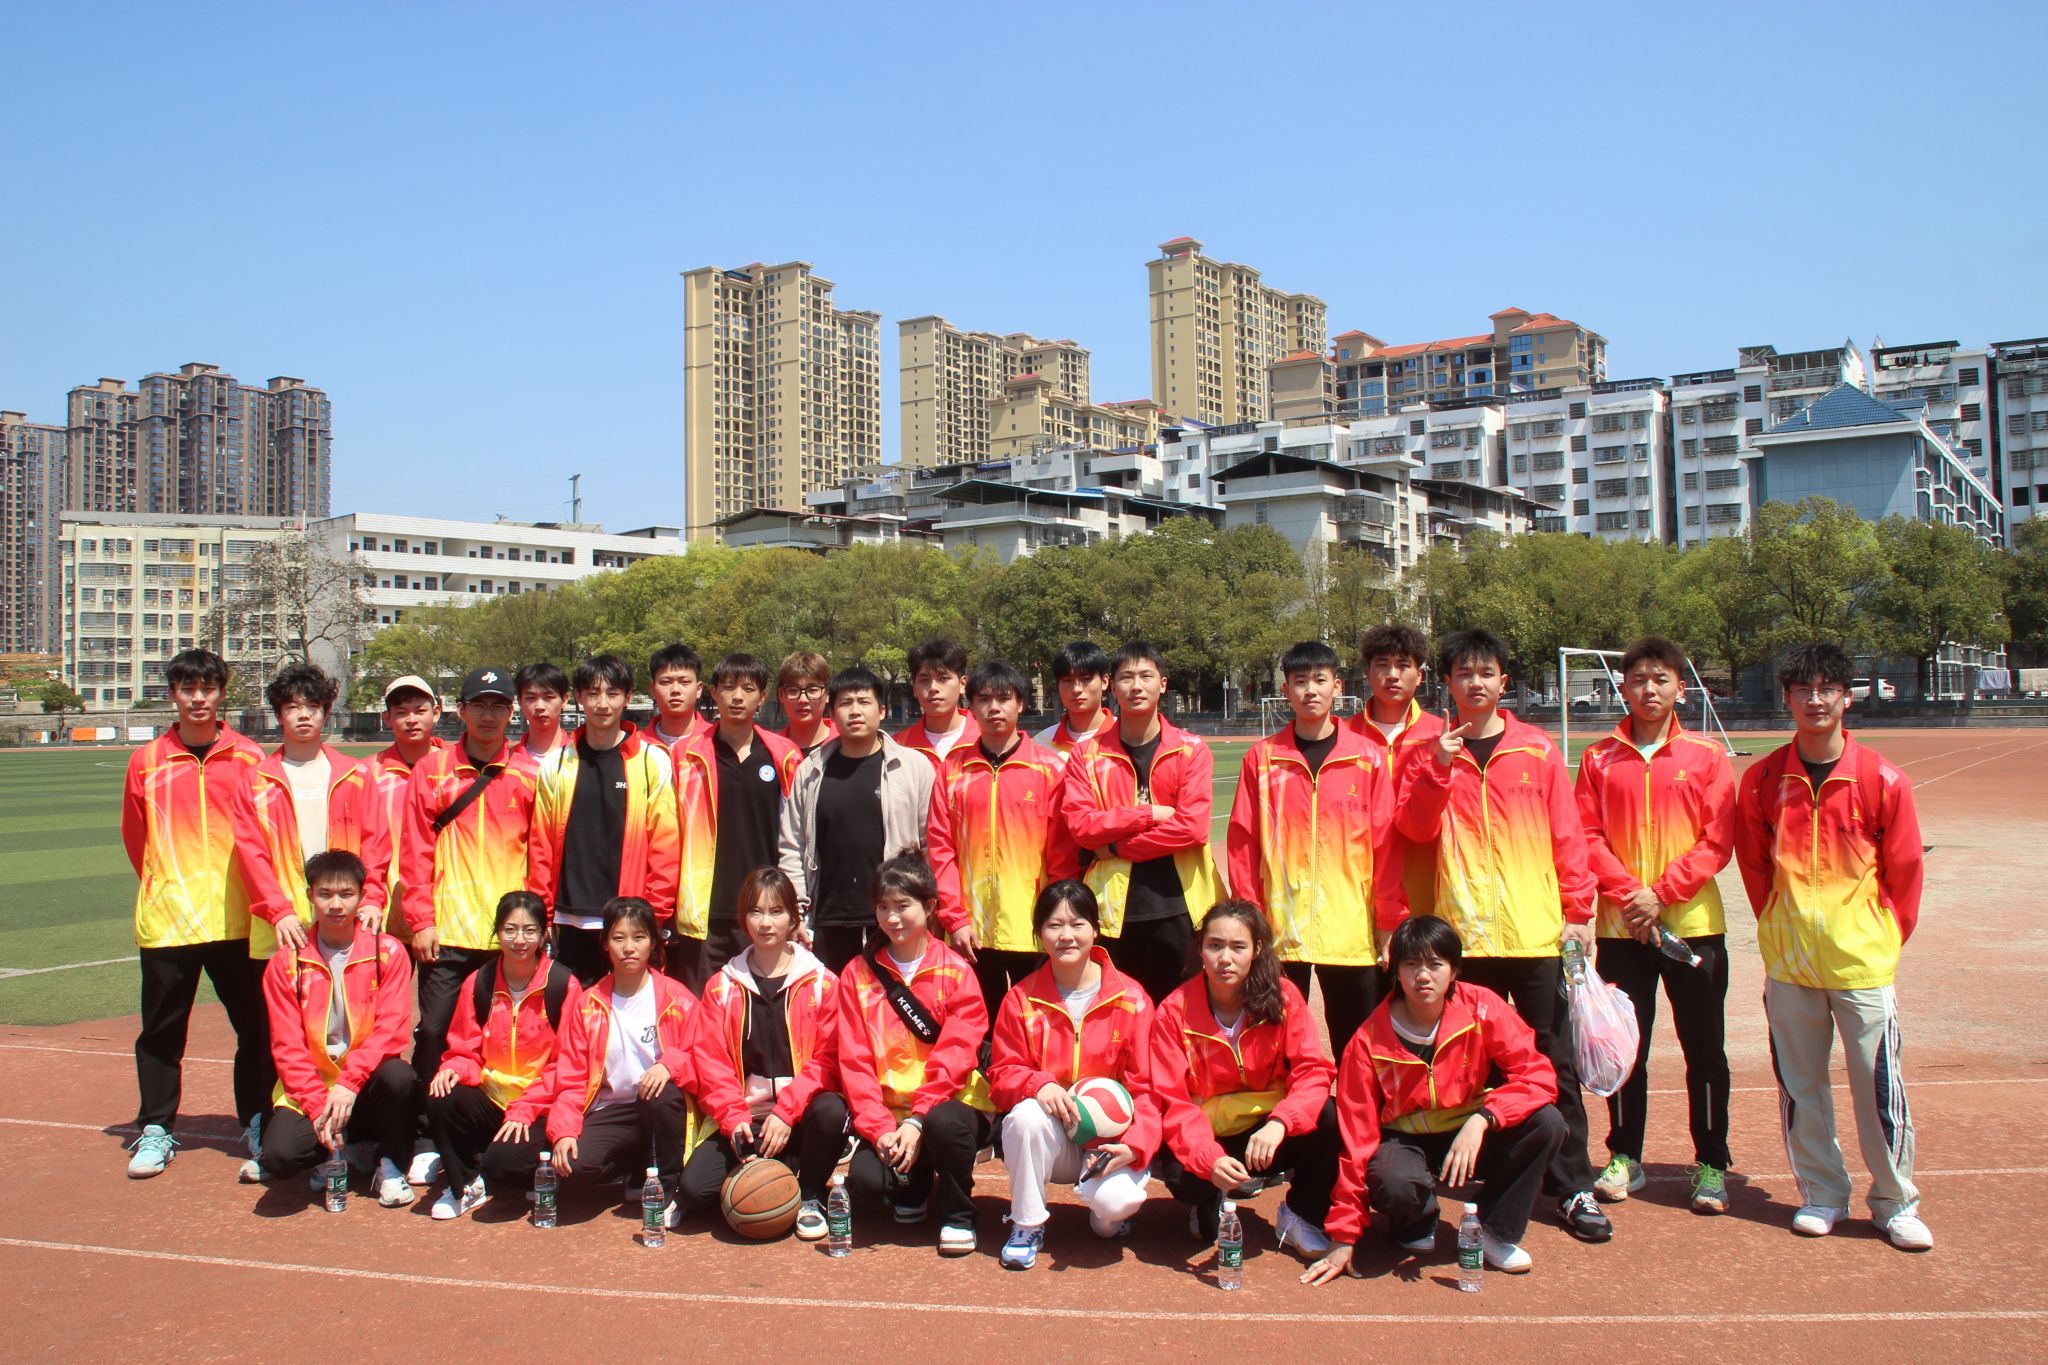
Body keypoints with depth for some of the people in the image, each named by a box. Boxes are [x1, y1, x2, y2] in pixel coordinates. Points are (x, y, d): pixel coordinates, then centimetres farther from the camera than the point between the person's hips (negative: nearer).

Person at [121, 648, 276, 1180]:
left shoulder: (248, 758, 3)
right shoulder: (147, 761, 6)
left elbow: (256, 836, 2)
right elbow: (135, 837, 14)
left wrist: (267, 897, -7)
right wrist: (164, 889, 13)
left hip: (235, 917, -1)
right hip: (166, 918, 1)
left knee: (255, 1023, 4)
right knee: (161, 1030, 8)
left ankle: (256, 1121, 18)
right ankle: (155, 1130, 20)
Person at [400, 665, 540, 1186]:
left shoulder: (527, 776, 7)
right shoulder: (432, 770, 5)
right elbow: (417, 851, 3)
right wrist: (420, 920, -4)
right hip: (448, 933, 0)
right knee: (434, 1034, 0)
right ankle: (428, 1140, 12)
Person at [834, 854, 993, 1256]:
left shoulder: (954, 971, -4)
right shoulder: (857, 974, 3)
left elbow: (956, 1054, -11)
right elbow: (854, 1061, -2)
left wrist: (916, 1120, -22)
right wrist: (880, 1128, -15)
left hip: (944, 1104, -2)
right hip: (885, 1110, 2)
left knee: (944, 1122, -36)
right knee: (865, 1181, -23)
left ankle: (957, 1214, -5)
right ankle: (912, 1188, 15)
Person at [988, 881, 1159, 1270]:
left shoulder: (1130, 999, -6)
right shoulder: (1021, 998, -1)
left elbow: (1146, 1085, -7)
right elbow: (1001, 1074, -1)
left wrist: (1135, 1145, -24)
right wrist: (1039, 1085, -24)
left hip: (1108, 1138, -1)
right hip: (1046, 1139, 1)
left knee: (1115, 1200, -31)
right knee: (1028, 1113, -33)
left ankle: (1109, 1215, 11)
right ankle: (1027, 1224, -8)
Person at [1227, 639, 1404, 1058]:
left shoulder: (1368, 758, 2)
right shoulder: (1261, 758, 3)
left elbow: (1386, 845, 2)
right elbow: (1242, 843, 2)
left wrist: (1390, 922, -1)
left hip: (1352, 931, 0)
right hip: (1279, 929, 0)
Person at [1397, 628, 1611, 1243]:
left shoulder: (1537, 749, 5)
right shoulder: (1433, 753, 6)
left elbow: (1567, 834, 4)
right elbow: (1416, 827, -5)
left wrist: (1578, 910, 0)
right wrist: (1439, 767, -17)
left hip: (1536, 931, 0)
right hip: (1465, 932, 1)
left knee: (1552, 1062, 3)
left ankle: (1572, 1188, 10)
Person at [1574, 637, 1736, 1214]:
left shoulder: (1706, 757, 1)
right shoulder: (1599, 758, 4)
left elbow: (1718, 841, -4)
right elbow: (1587, 837, 0)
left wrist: (1663, 892, -13)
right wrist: (1627, 892, -13)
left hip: (1693, 922, -1)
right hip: (1620, 925, 1)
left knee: (1704, 1050, 6)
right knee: (1624, 1046, 9)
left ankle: (1711, 1164, 18)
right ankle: (1624, 1157, 21)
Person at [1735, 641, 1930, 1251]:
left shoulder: (1882, 781, -5)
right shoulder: (1762, 779, 1)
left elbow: (1904, 870, 4)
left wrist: (1885, 938, 5)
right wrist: (1779, 928, 9)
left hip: (1862, 960, -2)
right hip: (1788, 961, 2)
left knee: (1879, 1085, 2)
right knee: (1799, 1085, 10)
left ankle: (1896, 1202, 19)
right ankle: (1821, 1194, 25)